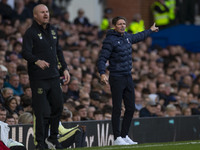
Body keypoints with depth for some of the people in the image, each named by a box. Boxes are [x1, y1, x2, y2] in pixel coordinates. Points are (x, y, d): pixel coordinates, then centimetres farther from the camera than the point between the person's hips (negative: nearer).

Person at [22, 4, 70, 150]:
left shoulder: (53, 30, 14)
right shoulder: (30, 33, -8)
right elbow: (26, 53, -20)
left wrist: (65, 68, 14)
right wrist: (37, 61, -38)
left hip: (54, 77, 7)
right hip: (38, 78, -7)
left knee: (58, 106, 10)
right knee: (40, 111, -5)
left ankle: (53, 138, 25)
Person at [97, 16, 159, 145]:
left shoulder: (127, 37, 12)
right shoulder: (110, 40, -11)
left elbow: (138, 37, 35)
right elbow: (102, 58, -16)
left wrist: (150, 30, 50)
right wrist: (102, 73, -31)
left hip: (128, 77, 8)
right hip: (116, 78, -8)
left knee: (131, 108, 8)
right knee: (117, 109, -5)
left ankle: (124, 135, 17)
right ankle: (117, 138, -1)